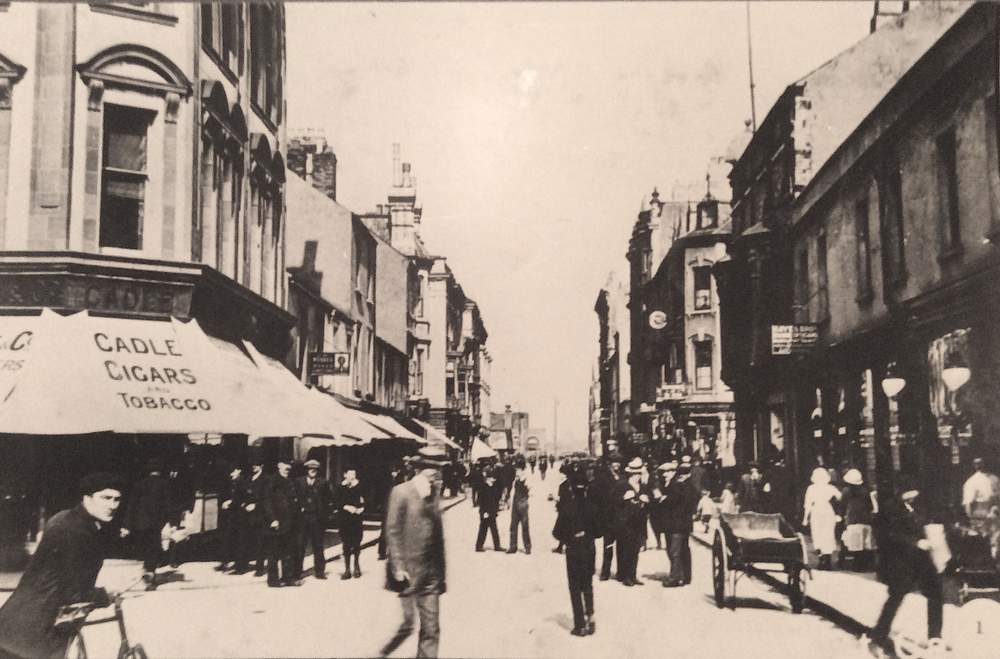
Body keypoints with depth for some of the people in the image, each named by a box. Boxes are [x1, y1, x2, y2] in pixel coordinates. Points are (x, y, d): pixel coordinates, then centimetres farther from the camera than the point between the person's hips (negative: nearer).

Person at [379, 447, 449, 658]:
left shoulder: (434, 494, 9)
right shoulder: (401, 492, -8)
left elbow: (438, 534, 12)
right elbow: (393, 532, -10)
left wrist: (441, 573, 12)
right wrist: (398, 567, -14)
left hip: (431, 572, 5)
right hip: (409, 572, -5)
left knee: (431, 629, 4)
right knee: (407, 625, 0)